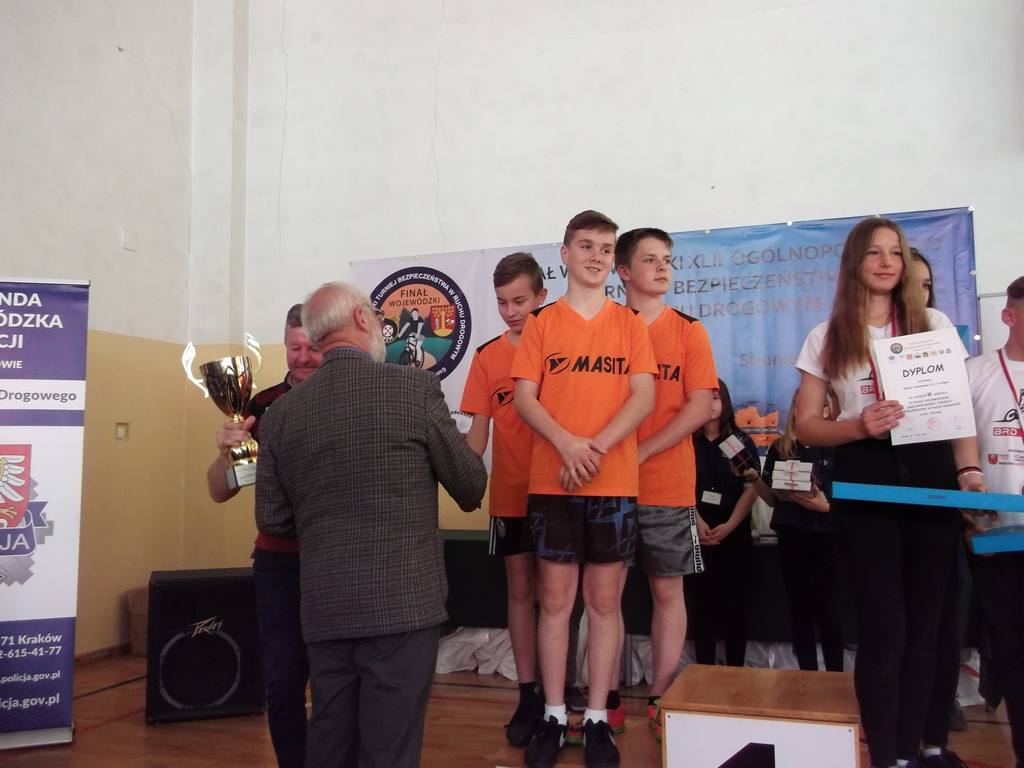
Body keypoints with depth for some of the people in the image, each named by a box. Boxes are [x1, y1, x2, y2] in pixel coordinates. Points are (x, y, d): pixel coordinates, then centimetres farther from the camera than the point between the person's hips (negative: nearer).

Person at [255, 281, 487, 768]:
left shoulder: (281, 413, 2)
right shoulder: (415, 387, -8)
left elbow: (272, 520, 6)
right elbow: (471, 484, 1)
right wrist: (468, 495, 24)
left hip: (323, 607, 4)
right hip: (401, 600, -4)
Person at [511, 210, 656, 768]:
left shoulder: (629, 324, 7)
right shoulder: (541, 323, 6)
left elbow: (643, 396, -2)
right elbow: (524, 398, -1)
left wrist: (597, 447, -15)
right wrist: (566, 444, -17)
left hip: (614, 482, 1)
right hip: (552, 482, 0)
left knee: (605, 601, 6)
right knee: (555, 599, 5)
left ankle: (597, 719, 17)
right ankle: (554, 716, 17)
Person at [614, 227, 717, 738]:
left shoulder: (688, 330, 4)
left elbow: (700, 407, -4)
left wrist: (642, 452, -13)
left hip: (668, 485, 0)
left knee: (667, 591, 6)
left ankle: (660, 700, 18)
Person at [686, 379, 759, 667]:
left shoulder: (742, 441, 7)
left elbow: (751, 488, 0)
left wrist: (729, 525, -12)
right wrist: (698, 522, -15)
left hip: (734, 531, 1)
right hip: (697, 531, 0)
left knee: (734, 603, 2)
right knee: (701, 601, -1)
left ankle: (735, 671, 8)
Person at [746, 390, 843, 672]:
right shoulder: (780, 448, 6)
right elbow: (772, 499, 11)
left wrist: (826, 506, -19)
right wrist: (754, 478, -5)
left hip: (826, 539, -3)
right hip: (791, 539, 3)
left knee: (829, 613, 1)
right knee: (800, 610, 10)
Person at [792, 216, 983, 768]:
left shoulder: (935, 324, 9)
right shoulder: (826, 339, 5)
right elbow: (806, 426, 4)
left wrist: (967, 471, -7)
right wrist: (859, 425, -15)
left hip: (931, 477, 2)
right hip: (864, 483, -2)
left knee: (924, 624, 9)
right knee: (884, 627, -1)